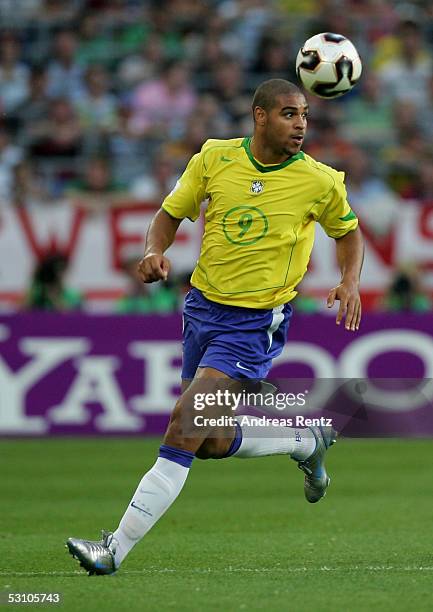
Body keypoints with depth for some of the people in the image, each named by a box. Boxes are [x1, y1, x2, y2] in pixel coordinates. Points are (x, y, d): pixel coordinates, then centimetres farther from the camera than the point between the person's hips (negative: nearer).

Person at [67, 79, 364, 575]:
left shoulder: (320, 182, -8)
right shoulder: (214, 158, -4)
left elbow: (348, 232, 10)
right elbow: (171, 213, 8)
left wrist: (350, 282, -8)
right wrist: (154, 251, -13)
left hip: (255, 324, -5)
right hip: (203, 307, 5)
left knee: (185, 427, -16)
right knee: (212, 443, 13)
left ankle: (117, 549, -13)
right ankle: (307, 442, 40)